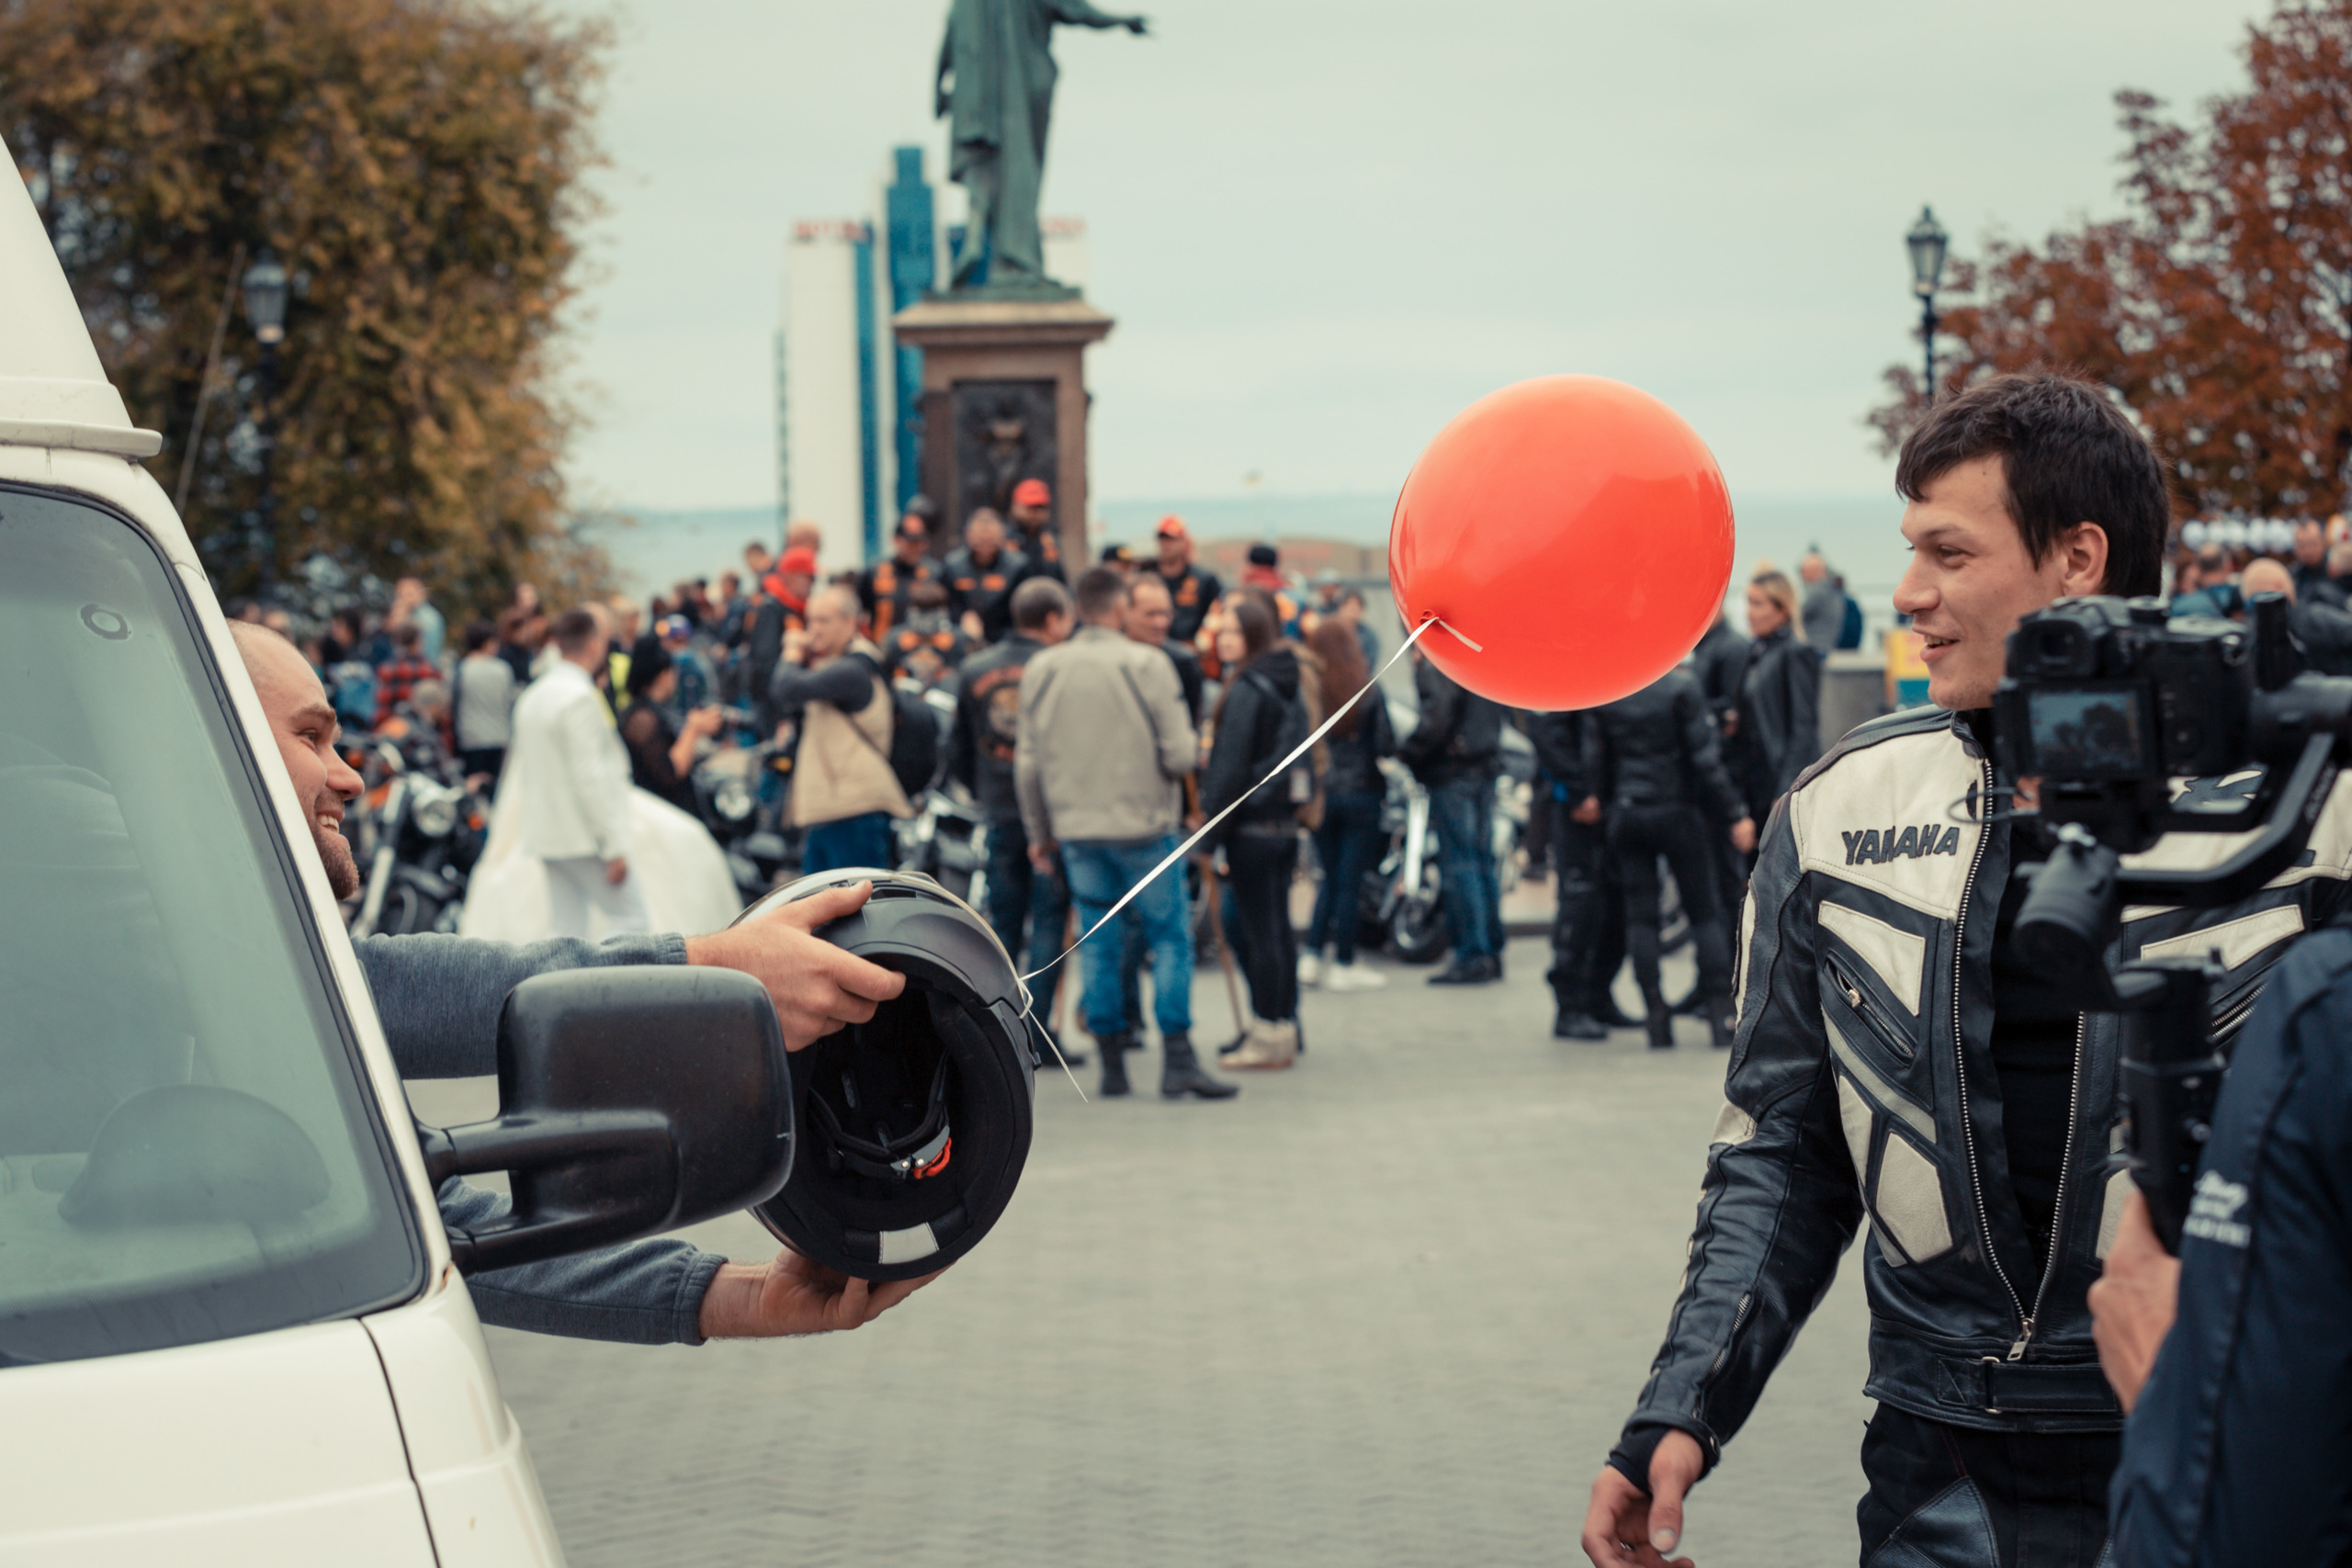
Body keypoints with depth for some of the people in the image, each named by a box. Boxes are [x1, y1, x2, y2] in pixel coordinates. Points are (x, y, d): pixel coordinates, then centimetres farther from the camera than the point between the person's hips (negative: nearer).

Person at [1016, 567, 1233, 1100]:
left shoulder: (1041, 670, 2)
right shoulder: (1147, 666, -10)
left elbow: (1028, 762, 6)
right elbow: (1180, 755, -13)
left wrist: (1039, 832, 16)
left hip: (1076, 830, 4)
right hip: (1144, 825, -4)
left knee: (1096, 944, 10)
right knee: (1171, 939, 3)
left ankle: (1112, 1063, 12)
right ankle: (1177, 1061, -3)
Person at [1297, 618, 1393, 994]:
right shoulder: (1369, 691, -10)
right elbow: (1386, 747, -9)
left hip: (1320, 793, 2)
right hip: (1361, 792, -2)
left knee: (1330, 878, 17)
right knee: (1350, 882, 4)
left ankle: (1311, 957, 11)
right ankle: (1343, 966, 7)